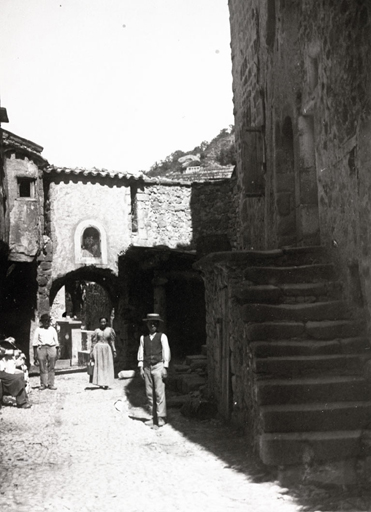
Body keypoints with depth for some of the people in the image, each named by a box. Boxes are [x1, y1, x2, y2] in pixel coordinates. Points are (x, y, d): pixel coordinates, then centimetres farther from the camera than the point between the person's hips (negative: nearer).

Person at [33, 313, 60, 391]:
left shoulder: (52, 329, 13)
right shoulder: (38, 330, 7)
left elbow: (56, 342, 15)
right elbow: (35, 343, 6)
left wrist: (57, 353, 10)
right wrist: (35, 354, 0)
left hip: (51, 348, 1)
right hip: (41, 348, -1)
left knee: (51, 368, -1)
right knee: (42, 368, -1)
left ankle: (51, 384, 4)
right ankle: (43, 384, 7)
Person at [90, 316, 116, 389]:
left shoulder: (110, 330, 3)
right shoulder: (97, 331, 3)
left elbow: (112, 341, 5)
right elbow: (93, 342, 3)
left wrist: (114, 351, 1)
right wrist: (92, 352, -1)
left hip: (107, 349, 0)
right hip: (98, 348, 0)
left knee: (107, 366, 0)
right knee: (99, 366, -1)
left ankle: (106, 383, 4)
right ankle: (100, 383, 4)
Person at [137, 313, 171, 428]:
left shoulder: (162, 336, 2)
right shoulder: (143, 337, 10)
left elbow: (166, 352, 1)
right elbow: (141, 352, 12)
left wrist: (165, 368, -4)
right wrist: (141, 368, 6)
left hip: (158, 365, -3)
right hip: (147, 367, 3)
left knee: (159, 392, -8)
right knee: (149, 393, 3)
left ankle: (161, 418, -5)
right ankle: (153, 417, 9)